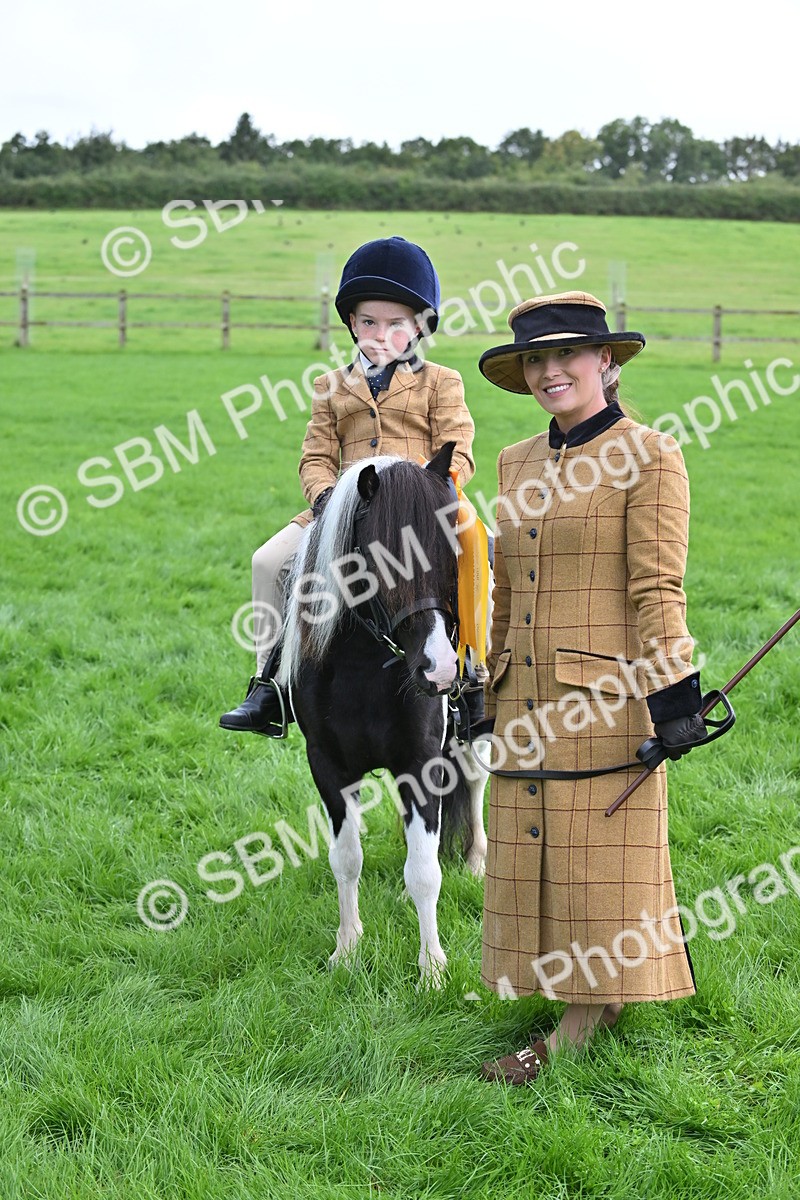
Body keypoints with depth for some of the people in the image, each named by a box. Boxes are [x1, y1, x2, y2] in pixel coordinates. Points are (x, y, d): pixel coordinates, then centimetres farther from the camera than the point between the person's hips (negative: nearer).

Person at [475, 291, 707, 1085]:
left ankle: (577, 1033, 4)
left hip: (607, 699, -7)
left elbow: (657, 590, -12)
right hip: (530, 704, 7)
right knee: (532, 857, 9)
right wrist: (488, 691, 19)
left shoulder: (648, 457, -7)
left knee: (602, 861, -1)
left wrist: (673, 695, -16)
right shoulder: (519, 463, 13)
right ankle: (585, 1007, 20)